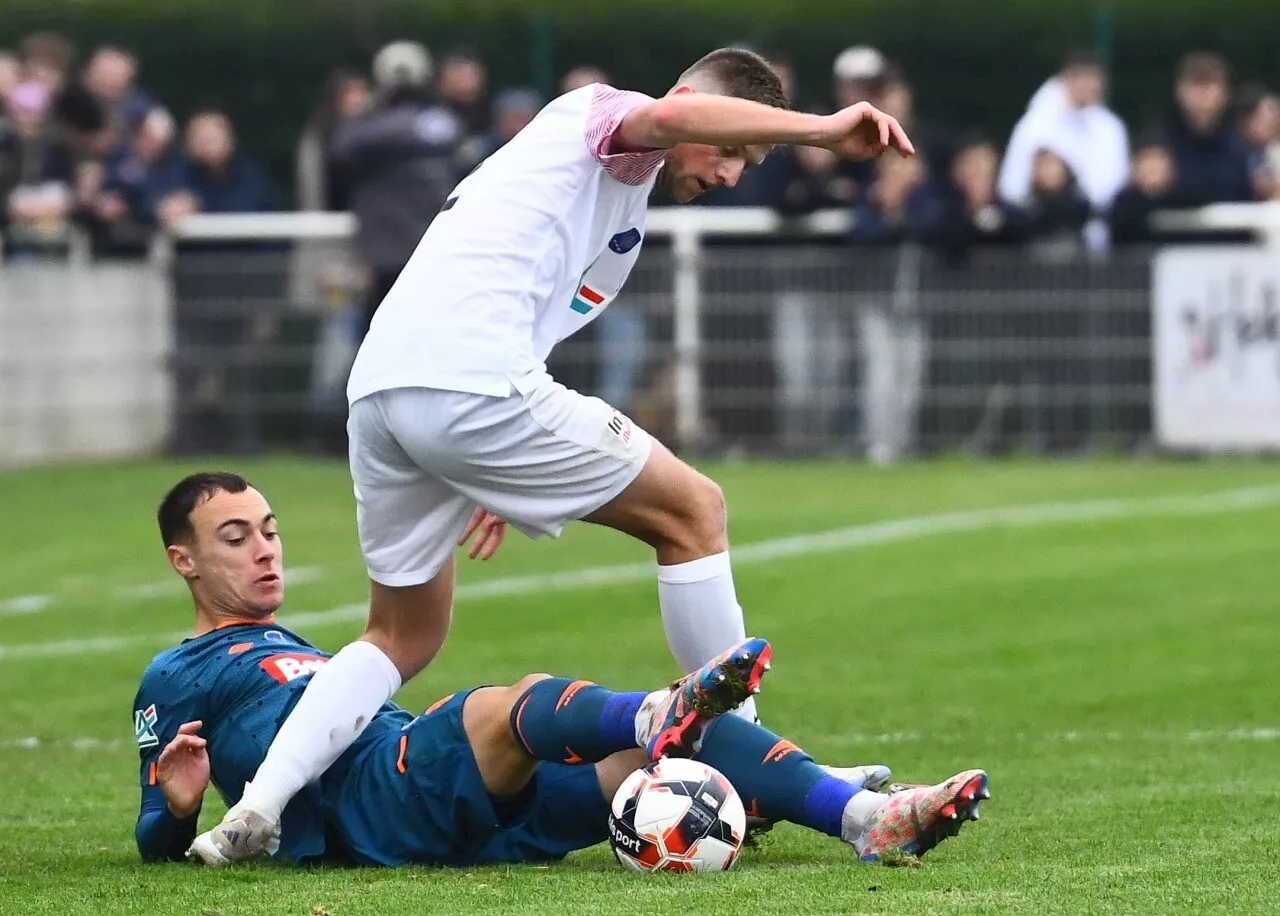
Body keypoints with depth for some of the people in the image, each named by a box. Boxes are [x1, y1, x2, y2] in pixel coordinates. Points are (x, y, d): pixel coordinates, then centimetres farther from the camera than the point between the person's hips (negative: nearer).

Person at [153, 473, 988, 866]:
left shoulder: (293, 649, 38)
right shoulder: (175, 681, 17)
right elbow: (158, 844, 12)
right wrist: (177, 805, -10)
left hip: (474, 816, 8)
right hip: (377, 805, -7)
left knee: (677, 740, -11)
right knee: (509, 705, -36)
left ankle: (866, 817, -31)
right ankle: (659, 714, -69)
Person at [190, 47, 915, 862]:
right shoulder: (595, 116, 6)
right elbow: (669, 117, -18)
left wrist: (501, 483, 30)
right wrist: (818, 127, -25)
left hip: (378, 392, 10)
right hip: (472, 386, -10)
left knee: (404, 636, 21)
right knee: (692, 511, 3)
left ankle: (259, 802, 3)